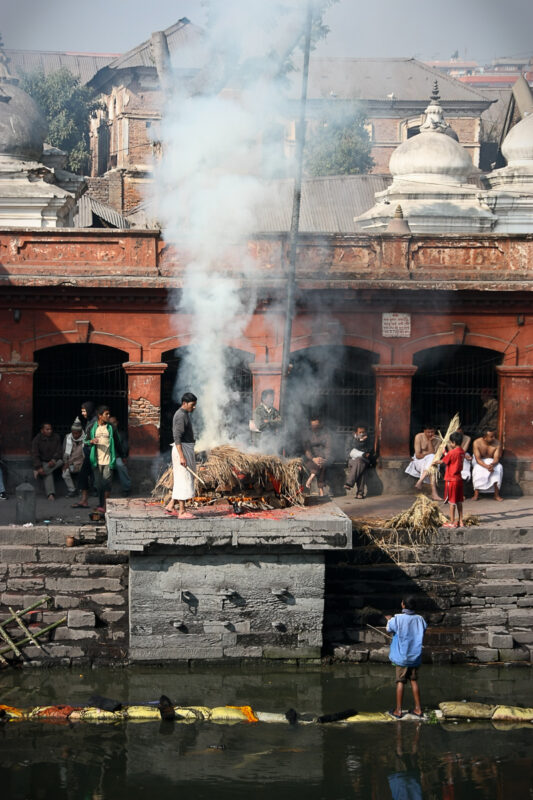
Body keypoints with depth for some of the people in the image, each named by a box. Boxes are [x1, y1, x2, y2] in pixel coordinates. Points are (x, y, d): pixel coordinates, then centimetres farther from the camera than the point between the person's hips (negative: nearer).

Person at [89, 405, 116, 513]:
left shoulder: (110, 427, 5)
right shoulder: (93, 427, 5)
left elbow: (113, 443, 7)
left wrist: (113, 460, 3)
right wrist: (91, 441, -11)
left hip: (107, 460, -1)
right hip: (97, 460, 1)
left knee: (107, 483, -7)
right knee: (99, 484, 4)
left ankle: (105, 505, -3)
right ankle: (101, 504, 14)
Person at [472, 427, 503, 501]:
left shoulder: (497, 444, -16)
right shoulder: (477, 443, -22)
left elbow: (496, 459, -19)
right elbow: (478, 459, -25)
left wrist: (492, 464, -43)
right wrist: (486, 466, -43)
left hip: (491, 461, 2)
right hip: (479, 462, -2)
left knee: (499, 468, -30)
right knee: (478, 470, -35)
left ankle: (496, 494, -27)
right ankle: (476, 493, -26)